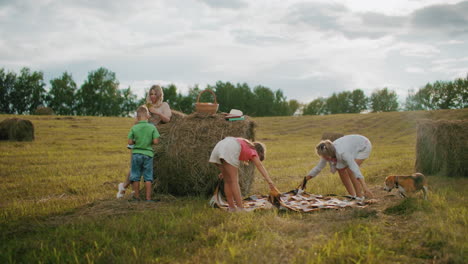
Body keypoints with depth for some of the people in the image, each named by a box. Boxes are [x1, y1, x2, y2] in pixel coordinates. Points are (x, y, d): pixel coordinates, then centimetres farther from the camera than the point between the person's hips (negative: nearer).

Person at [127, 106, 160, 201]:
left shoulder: (134, 128, -4)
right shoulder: (152, 127, -6)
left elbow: (130, 142, -6)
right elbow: (156, 141, -10)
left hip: (136, 154, 0)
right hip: (148, 154, 0)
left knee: (135, 176, 11)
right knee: (148, 177, 6)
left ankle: (136, 196, 16)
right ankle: (148, 198, 5)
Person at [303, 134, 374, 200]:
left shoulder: (342, 153, -41)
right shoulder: (327, 153, -20)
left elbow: (355, 169, -48)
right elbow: (318, 167, -7)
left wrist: (364, 187, -55)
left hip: (364, 146, -7)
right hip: (354, 146, 7)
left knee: (350, 170, -22)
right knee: (341, 169, -2)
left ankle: (359, 197, -11)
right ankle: (352, 196, 9)